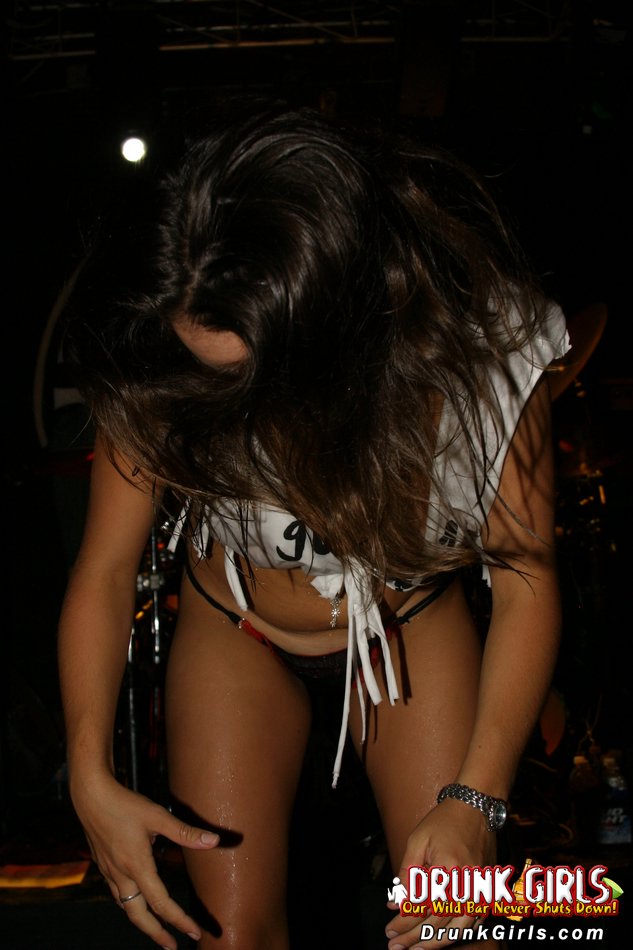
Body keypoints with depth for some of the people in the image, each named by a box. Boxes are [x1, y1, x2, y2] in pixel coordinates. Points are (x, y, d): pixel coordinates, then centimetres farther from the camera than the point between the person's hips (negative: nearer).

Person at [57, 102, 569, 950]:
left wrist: (472, 801, -29)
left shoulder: (480, 343, -30)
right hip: (235, 631, 1)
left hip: (413, 626, 0)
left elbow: (525, 587, -21)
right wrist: (92, 777, -27)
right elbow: (105, 571, -18)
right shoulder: (165, 364, -30)